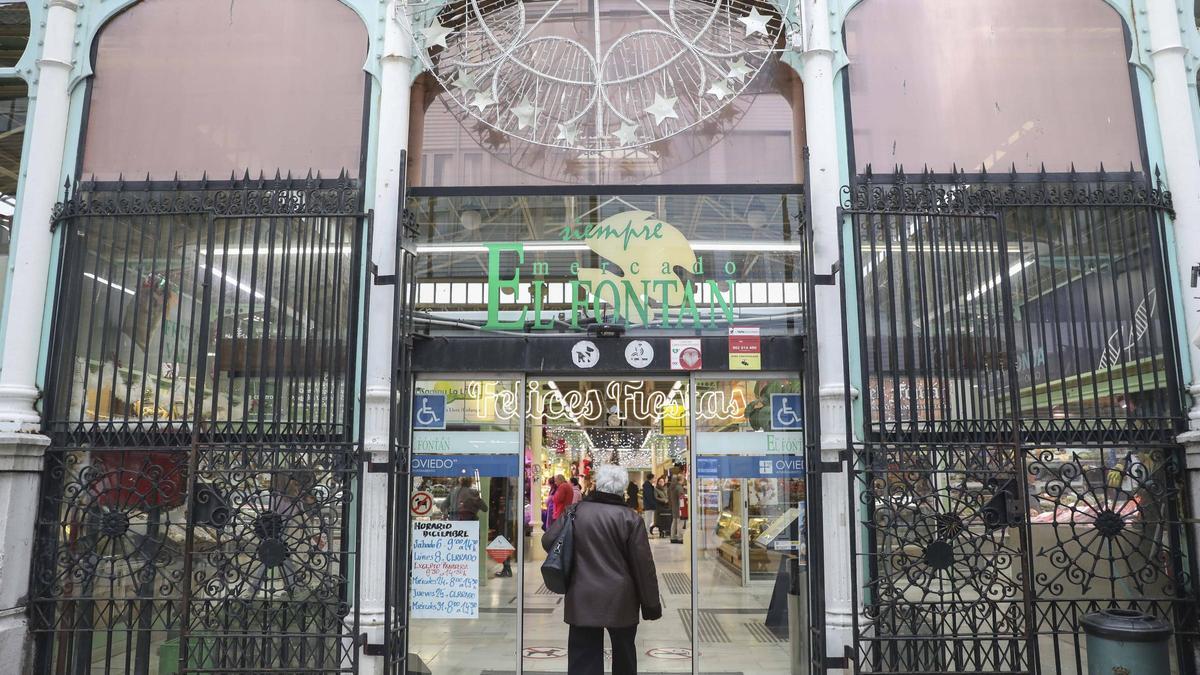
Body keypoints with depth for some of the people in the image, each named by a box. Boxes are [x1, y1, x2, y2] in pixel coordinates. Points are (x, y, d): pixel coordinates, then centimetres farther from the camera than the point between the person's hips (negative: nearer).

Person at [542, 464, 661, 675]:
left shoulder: (575, 511, -2)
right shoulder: (630, 518, -9)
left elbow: (548, 541, 2)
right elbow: (644, 565, -7)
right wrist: (651, 605, 1)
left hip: (582, 602, 1)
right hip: (620, 602, -1)